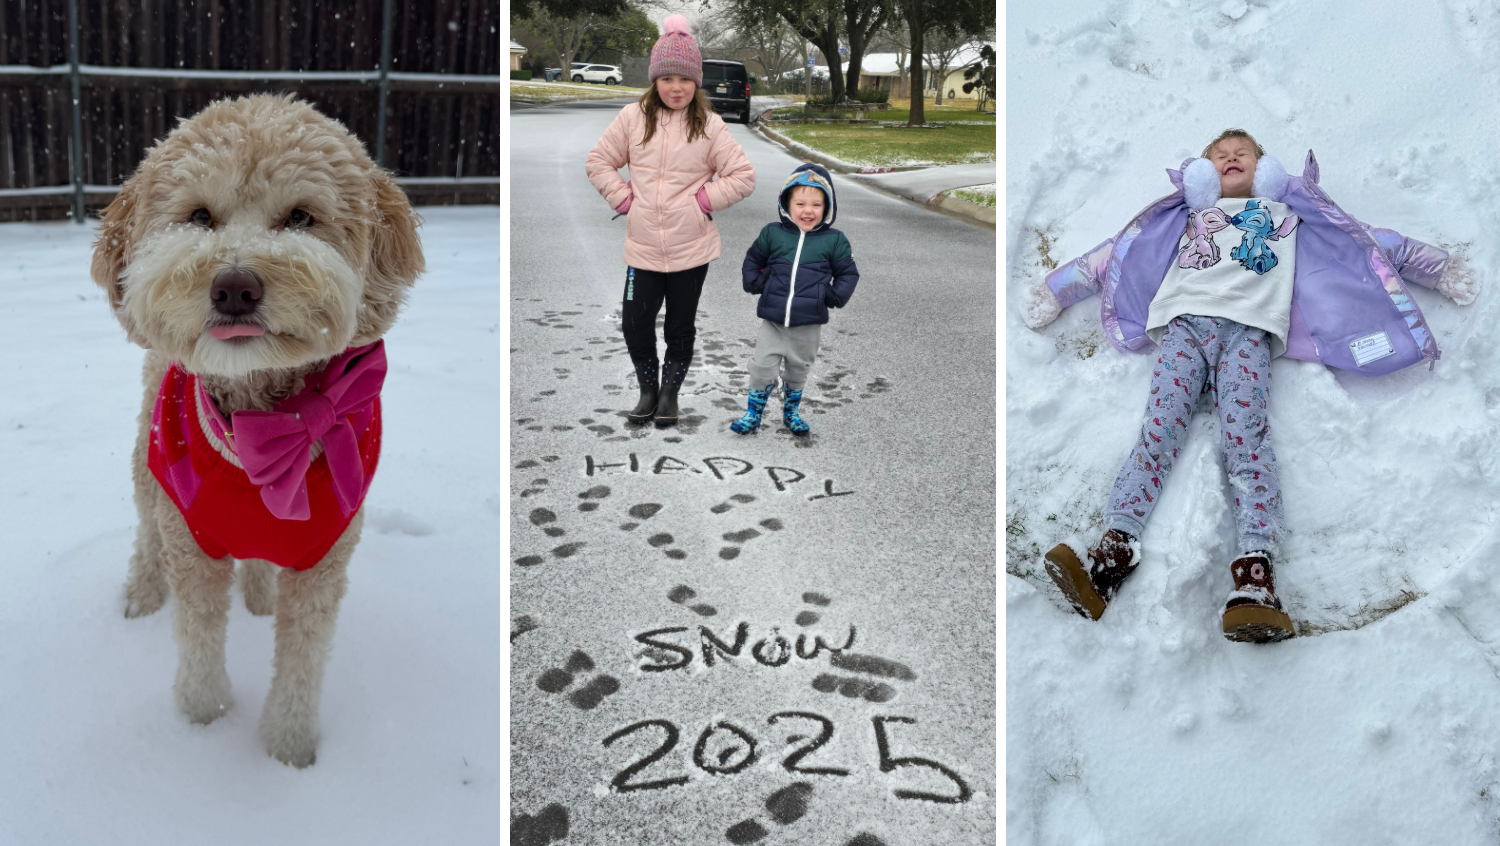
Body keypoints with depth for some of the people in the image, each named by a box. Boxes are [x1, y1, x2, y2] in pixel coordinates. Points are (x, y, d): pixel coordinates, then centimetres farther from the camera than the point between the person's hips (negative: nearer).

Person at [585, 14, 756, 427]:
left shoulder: (710, 125, -5)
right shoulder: (633, 117, -1)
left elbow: (744, 177, -3)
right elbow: (599, 162, 8)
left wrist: (704, 199, -10)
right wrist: (623, 198, -3)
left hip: (692, 250, -1)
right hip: (642, 247, 1)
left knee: (680, 328, 12)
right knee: (635, 325, 4)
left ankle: (670, 393, 31)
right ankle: (648, 389, 28)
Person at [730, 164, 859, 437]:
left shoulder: (834, 240, -2)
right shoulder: (772, 234, 0)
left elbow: (848, 272, 6)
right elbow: (752, 260, 14)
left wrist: (836, 296, -8)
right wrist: (754, 283, -1)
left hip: (808, 324, 0)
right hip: (773, 319, 0)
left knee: (798, 369, 15)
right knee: (763, 366, 1)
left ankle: (791, 411, 37)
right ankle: (754, 413, 19)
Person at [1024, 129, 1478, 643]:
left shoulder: (1288, 213, 35)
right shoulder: (1186, 215, 37)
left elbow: (1367, 244, 34)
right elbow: (1117, 251, 34)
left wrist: (1439, 267, 30)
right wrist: (1057, 291, 29)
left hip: (1248, 328, -1)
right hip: (1182, 321, 1)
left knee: (1246, 436, -25)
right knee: (1159, 427, -23)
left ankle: (1255, 576, -42)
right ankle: (1115, 547, -40)